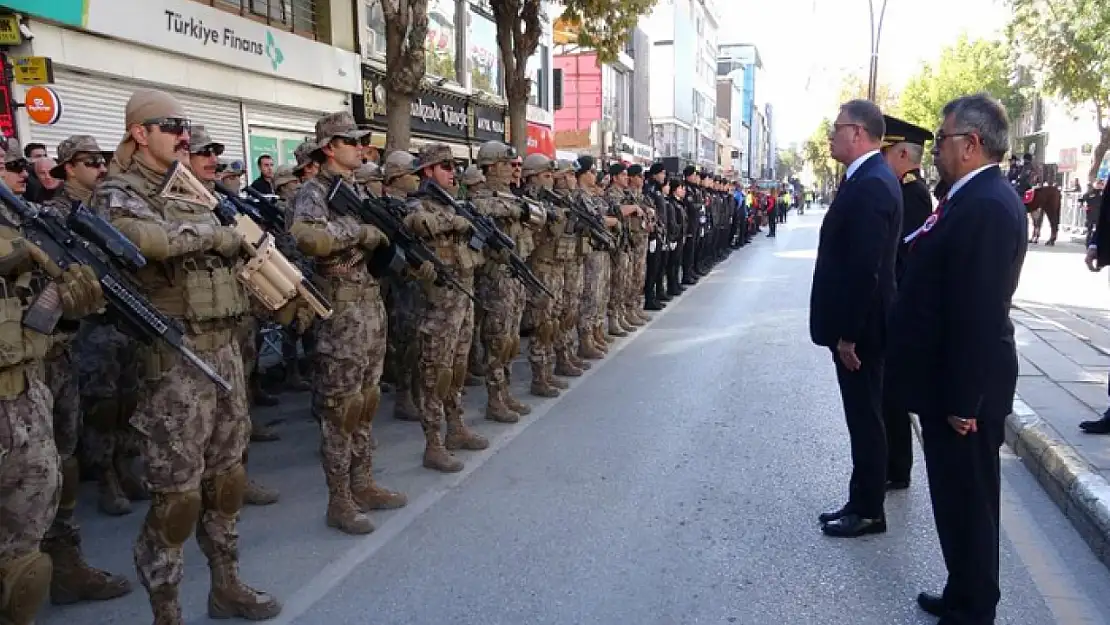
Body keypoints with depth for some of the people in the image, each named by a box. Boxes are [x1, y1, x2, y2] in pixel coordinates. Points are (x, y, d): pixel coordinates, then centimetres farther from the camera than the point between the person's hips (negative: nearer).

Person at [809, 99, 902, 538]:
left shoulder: (870, 185, -21)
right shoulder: (870, 178, 11)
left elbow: (864, 269, -24)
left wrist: (847, 335, -21)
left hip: (859, 326, -10)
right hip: (855, 322, 10)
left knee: (864, 418, 3)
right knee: (863, 416, 17)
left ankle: (868, 512, 17)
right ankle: (862, 502, 29)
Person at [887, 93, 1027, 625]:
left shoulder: (986, 205, -22)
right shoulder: (976, 197, 9)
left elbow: (979, 314, -25)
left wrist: (963, 401, -21)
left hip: (963, 387, -10)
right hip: (951, 379, 10)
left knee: (967, 501, 5)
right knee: (957, 497, 20)